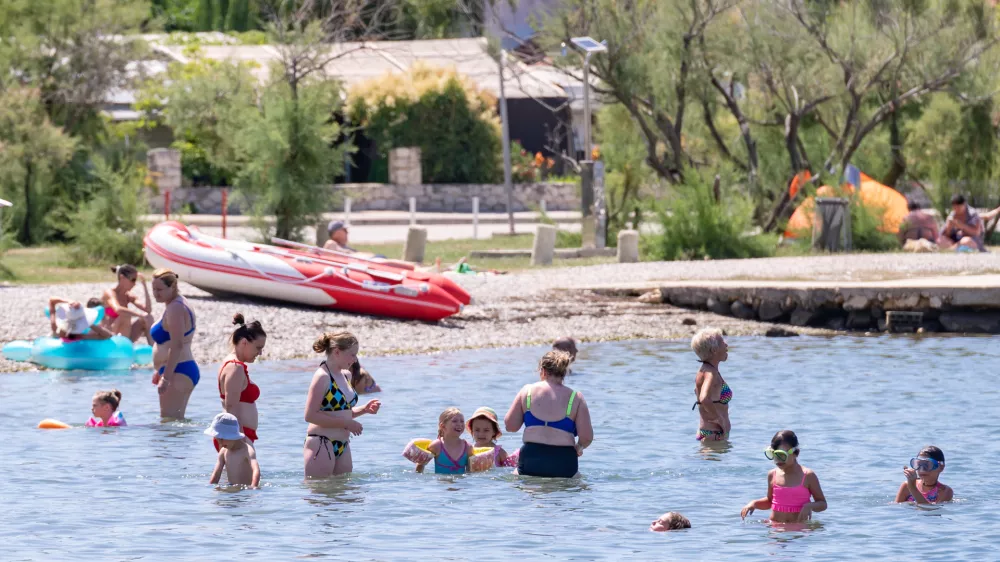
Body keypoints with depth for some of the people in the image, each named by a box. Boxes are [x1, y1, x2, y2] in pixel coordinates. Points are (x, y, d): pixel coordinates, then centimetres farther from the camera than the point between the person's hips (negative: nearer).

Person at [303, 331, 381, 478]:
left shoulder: (345, 375, 13)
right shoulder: (322, 377, -12)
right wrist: (347, 424, -18)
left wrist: (364, 409, 6)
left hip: (342, 446, 9)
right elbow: (310, 416, -18)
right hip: (321, 445, -9)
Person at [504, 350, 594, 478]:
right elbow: (587, 437, -1)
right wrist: (579, 447, 21)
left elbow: (510, 426, 11)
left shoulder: (527, 391, 7)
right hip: (563, 462, -1)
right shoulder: (576, 398, 4)